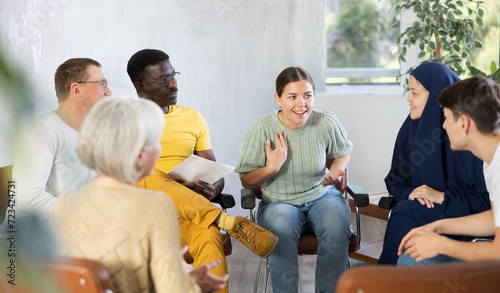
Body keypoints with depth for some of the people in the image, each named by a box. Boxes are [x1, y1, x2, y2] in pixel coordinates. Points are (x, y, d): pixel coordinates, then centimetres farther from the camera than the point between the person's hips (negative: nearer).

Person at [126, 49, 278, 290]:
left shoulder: (192, 118, 16)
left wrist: (211, 190, -9)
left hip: (190, 213, 2)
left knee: (209, 238, -35)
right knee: (149, 176, -35)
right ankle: (229, 223, -35)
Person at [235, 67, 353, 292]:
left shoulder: (327, 123, -8)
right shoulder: (261, 128, -12)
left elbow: (342, 153, 15)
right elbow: (246, 181, -4)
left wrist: (337, 170, -7)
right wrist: (272, 167, -23)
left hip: (322, 197, 1)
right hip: (279, 202, -1)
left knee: (336, 226, -32)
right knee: (281, 227, -36)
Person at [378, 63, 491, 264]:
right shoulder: (412, 128, 4)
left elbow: (486, 197, -14)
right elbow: (395, 179, 9)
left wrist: (442, 197, -21)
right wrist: (409, 193, -12)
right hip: (423, 209, 5)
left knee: (405, 212, -30)